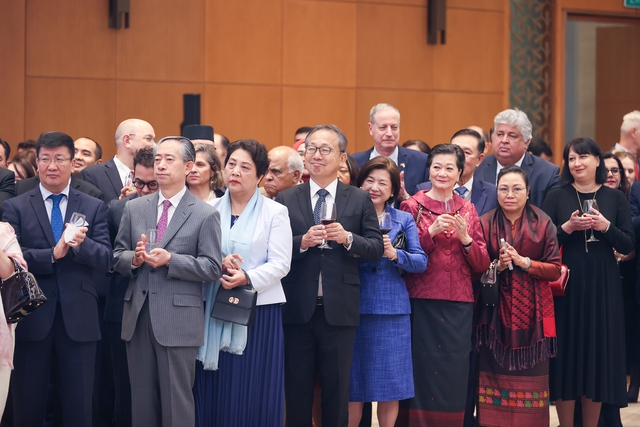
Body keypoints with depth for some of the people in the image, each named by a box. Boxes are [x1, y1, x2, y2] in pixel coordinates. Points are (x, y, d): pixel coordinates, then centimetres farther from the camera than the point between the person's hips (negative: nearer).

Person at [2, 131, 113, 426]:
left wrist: (81, 244, -21)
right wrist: (52, 255, -20)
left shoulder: (94, 208, 7)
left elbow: (106, 261, -1)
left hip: (78, 318, 1)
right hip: (31, 317, 0)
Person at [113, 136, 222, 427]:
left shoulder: (206, 215, -1)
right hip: (138, 316, 4)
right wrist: (134, 258, -11)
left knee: (176, 402, 1)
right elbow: (117, 256, 11)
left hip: (178, 319, -4)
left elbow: (212, 268, -7)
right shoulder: (134, 209, 11)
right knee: (142, 401, 10)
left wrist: (170, 260, -18)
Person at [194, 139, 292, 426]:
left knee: (255, 393, 0)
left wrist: (247, 278, -22)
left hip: (260, 311, -3)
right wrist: (219, 264, -15)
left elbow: (280, 264, -7)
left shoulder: (275, 212, 1)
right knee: (215, 393, 3)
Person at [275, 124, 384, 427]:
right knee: (297, 390, 8)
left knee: (337, 390, 8)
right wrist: (303, 242, -19)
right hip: (297, 309, 0)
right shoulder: (286, 200, 4)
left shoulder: (359, 200, 5)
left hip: (339, 310, 0)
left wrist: (347, 238, -17)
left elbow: (376, 248, 0)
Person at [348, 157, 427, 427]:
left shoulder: (403, 220, 7)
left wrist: (394, 255, -19)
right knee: (351, 385, 4)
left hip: (392, 310, 1)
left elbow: (421, 262, -2)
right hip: (353, 308, -1)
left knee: (390, 386, 5)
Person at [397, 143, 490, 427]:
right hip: (421, 304, -3)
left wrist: (465, 238, -8)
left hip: (458, 306, 3)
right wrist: (431, 231, -14)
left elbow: (482, 264, 8)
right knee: (422, 371, -6)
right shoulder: (413, 206, 2)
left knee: (454, 377, 2)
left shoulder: (467, 210, 11)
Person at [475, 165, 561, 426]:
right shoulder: (485, 223, 3)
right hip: (496, 312, 0)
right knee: (495, 375, -1)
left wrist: (524, 262, -14)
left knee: (530, 378, 0)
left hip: (532, 312, 0)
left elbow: (555, 270, -1)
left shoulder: (543, 224, 1)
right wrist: (497, 265, -15)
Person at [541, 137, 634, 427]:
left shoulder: (615, 198, 6)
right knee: (566, 354, 0)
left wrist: (606, 226, -14)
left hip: (602, 287, 1)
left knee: (598, 354, 3)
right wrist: (568, 227, -16)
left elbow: (628, 246, 2)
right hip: (566, 286, -1)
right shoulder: (556, 197, 2)